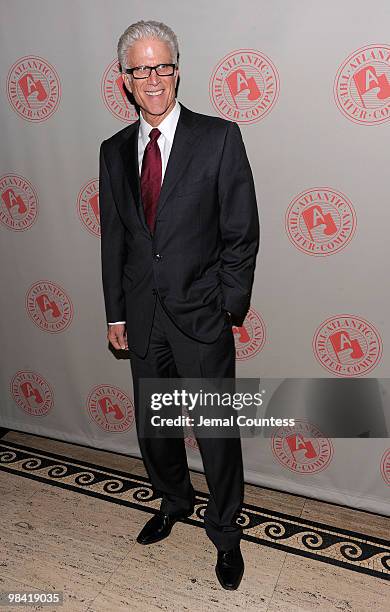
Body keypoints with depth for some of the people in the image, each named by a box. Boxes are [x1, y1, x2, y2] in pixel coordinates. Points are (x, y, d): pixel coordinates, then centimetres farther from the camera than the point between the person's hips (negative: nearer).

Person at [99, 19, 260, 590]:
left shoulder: (219, 137, -6)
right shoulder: (114, 151, 7)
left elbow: (242, 232, -6)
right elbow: (113, 237, 10)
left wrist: (228, 308, -8)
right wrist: (116, 313, 8)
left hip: (201, 314, -4)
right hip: (143, 318, 5)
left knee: (218, 432, 7)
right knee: (151, 426, 19)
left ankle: (225, 533, 34)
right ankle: (173, 501, 48)